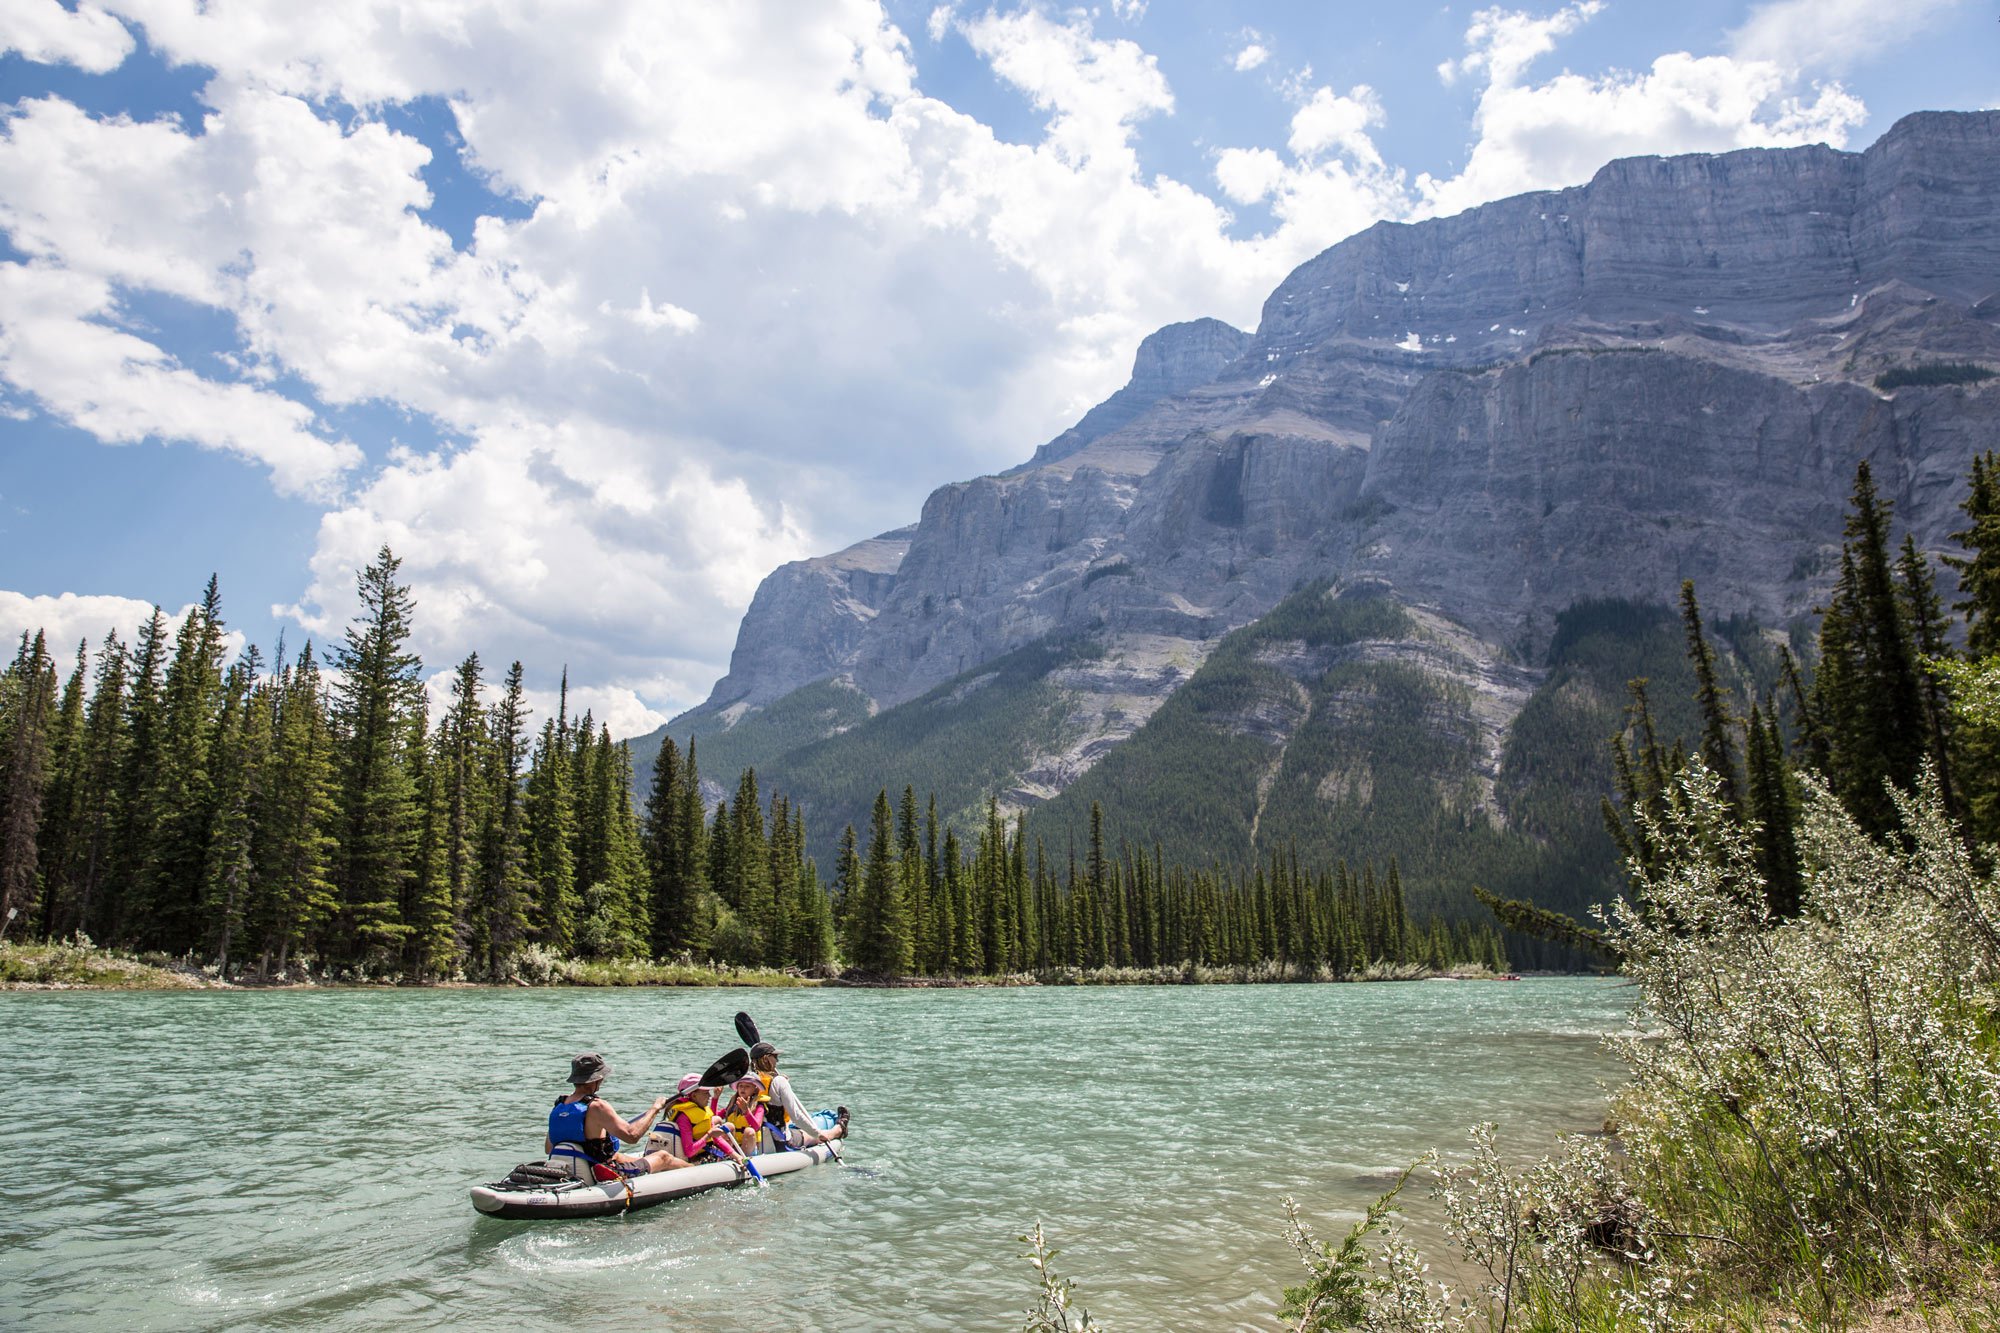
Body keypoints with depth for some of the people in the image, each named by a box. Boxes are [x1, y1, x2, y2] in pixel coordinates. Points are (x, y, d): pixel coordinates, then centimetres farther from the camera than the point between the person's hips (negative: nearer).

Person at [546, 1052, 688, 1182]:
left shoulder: (559, 1106, -2)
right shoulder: (596, 1107, -26)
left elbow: (548, 1149, 10)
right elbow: (632, 1135, -33)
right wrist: (655, 1109, -19)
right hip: (603, 1176, -8)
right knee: (664, 1157, 9)